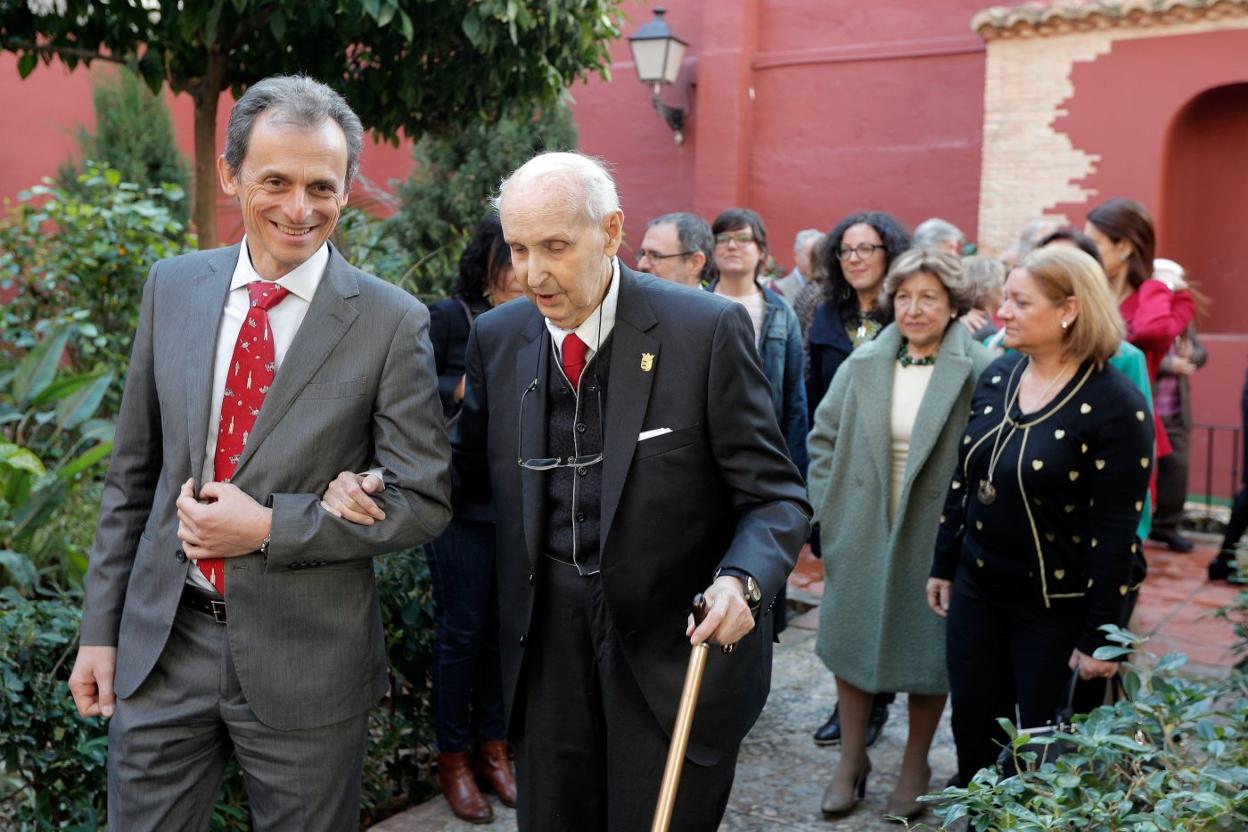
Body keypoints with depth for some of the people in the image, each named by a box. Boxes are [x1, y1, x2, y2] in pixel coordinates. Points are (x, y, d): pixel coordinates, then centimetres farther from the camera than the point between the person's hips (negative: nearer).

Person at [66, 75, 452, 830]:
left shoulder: (391, 321, -11)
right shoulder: (172, 287, 2)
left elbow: (425, 500, -9)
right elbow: (134, 471, 7)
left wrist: (270, 527, -18)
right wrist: (101, 627, 8)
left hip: (305, 661, -3)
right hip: (161, 642, 3)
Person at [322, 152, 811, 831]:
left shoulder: (707, 329, -12)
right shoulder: (496, 337, 1)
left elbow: (775, 495, -9)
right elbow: (469, 466, 12)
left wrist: (742, 580, -28)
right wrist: (373, 485, -7)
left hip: (680, 644, -3)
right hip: (546, 644, 4)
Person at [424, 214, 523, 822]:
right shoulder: (449, 318, -6)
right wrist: (462, 388, -19)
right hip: (462, 502, -4)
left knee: (505, 629, 12)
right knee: (461, 631, 5)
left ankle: (493, 747, 29)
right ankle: (453, 760, 22)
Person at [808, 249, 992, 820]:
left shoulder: (978, 372, -10)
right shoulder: (863, 364, 2)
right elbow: (824, 436, 7)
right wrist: (827, 507, 1)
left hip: (937, 537, -3)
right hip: (861, 533, 3)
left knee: (928, 649, 11)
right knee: (852, 641, 11)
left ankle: (915, 767, 32)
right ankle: (852, 760, 30)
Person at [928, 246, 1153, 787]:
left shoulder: (1115, 405, -17)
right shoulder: (997, 376, 2)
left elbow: (1117, 532, -16)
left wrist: (1100, 636, -14)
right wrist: (942, 565, 13)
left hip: (1057, 610, -5)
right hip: (977, 590, 6)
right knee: (973, 733, 15)